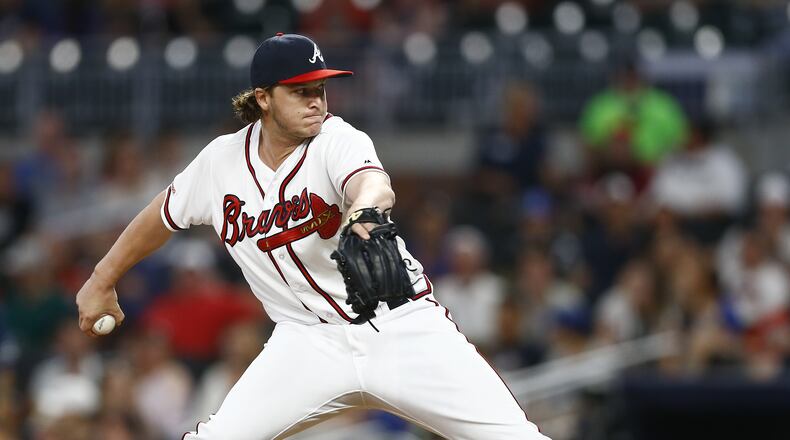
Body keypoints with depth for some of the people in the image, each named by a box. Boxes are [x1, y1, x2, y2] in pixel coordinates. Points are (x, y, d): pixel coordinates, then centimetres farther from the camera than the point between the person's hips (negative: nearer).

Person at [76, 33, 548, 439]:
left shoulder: (337, 140, -14)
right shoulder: (223, 160, -2)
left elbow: (375, 184, -38)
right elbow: (163, 216, 18)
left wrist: (364, 209, -63)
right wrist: (102, 281, 26)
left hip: (403, 326, -2)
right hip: (311, 340, 2)